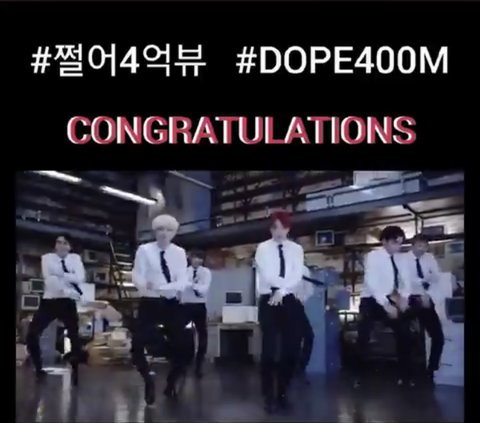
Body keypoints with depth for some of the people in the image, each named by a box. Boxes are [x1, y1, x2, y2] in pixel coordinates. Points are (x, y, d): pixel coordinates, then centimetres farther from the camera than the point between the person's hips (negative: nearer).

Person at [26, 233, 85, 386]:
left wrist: (60, 274, -17)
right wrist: (68, 288, -21)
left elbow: (80, 278, -9)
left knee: (74, 336, -2)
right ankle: (38, 368, 10)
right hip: (49, 301, 0)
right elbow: (48, 279, -11)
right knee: (32, 333, -7)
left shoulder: (75, 258, 9)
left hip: (68, 302, 0)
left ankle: (75, 371, 11)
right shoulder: (47, 257, 6)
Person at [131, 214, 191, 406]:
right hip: (149, 303, -2)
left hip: (172, 304, 2)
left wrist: (160, 288, -26)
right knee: (137, 346, -10)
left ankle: (171, 384, 27)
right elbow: (137, 276, -13)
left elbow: (183, 282, -8)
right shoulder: (144, 250, -4)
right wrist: (147, 287, -37)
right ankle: (148, 381, 18)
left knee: (180, 346, 1)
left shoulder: (179, 253, 3)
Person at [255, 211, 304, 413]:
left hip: (288, 301, 3)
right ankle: (269, 395, 6)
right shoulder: (263, 248, 0)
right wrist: (286, 283, -12)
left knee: (290, 348, 3)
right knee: (269, 348, -4)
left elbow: (297, 277, -4)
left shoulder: (296, 249, 8)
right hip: (268, 300, -3)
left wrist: (281, 291, -16)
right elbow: (267, 276, -11)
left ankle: (282, 393, 17)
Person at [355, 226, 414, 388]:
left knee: (404, 333, 3)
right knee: (364, 338, -6)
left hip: (388, 300, 6)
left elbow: (404, 280, 8)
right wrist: (386, 305, -28)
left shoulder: (398, 258, 4)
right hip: (371, 301, -6)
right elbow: (372, 283, -22)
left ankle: (405, 374, 17)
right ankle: (359, 375, 11)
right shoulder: (373, 256, -14)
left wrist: (404, 297, -14)